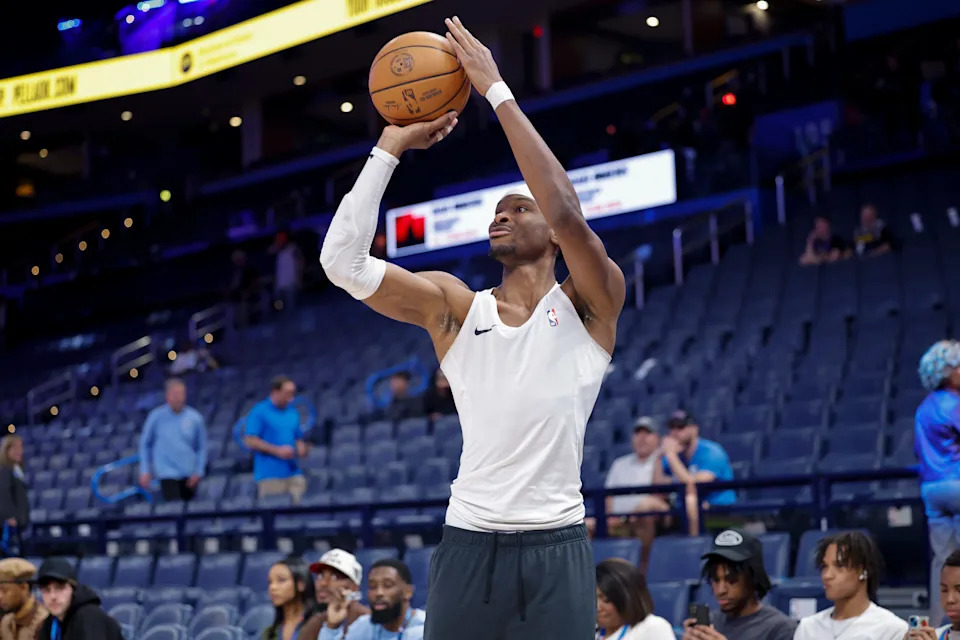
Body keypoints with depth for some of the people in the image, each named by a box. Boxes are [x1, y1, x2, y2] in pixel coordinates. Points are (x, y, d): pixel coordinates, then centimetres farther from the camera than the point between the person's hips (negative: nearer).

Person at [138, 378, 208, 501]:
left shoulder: (195, 418, -3)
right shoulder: (156, 417, -6)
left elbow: (201, 447, 6)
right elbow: (145, 443, 4)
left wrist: (198, 472, -2)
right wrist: (145, 471, 2)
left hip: (188, 474, 3)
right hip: (167, 472, -3)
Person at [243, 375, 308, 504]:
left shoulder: (292, 412, 14)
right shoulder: (259, 412, -4)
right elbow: (250, 440, -10)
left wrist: (302, 448, -1)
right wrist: (277, 450, -16)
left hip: (293, 474, 6)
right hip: (270, 475, -6)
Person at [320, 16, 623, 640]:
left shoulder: (588, 305, 2)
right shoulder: (454, 306, 7)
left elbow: (568, 213, -18)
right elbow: (342, 261, -5)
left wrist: (497, 91, -14)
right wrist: (391, 147, -3)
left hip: (555, 549, -2)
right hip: (468, 545, 2)